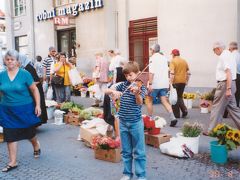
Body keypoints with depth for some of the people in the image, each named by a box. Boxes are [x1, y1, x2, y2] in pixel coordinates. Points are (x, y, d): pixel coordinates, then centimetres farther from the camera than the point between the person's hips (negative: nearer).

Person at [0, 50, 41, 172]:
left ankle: (36, 146, 45)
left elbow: (34, 90, -4)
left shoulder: (24, 74, -9)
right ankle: (13, 162, 12)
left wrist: (38, 105, -8)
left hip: (25, 109, -2)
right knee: (10, 136, 2)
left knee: (29, 132, 13)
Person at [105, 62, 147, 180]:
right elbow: (106, 91, 2)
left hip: (136, 123, -4)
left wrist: (136, 93, -43)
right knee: (126, 151, 15)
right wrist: (113, 91, -20)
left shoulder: (140, 87, -7)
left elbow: (139, 103, -22)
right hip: (123, 122, 4)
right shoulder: (123, 85, 5)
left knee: (139, 152, 4)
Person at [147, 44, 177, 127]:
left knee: (149, 101, 9)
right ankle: (172, 118, -10)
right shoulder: (164, 58, 13)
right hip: (164, 83, 6)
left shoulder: (153, 58, -9)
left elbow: (151, 72, -18)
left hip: (155, 84, -6)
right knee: (164, 101, 4)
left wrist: (150, 84, -20)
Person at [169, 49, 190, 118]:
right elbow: (188, 72, 13)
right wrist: (186, 81, 20)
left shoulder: (173, 61, -8)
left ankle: (177, 115, 10)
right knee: (180, 97, 20)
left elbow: (172, 73, -19)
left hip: (175, 82, -5)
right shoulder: (184, 61, 11)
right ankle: (184, 110, 1)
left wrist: (171, 82, -19)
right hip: (183, 82, 5)